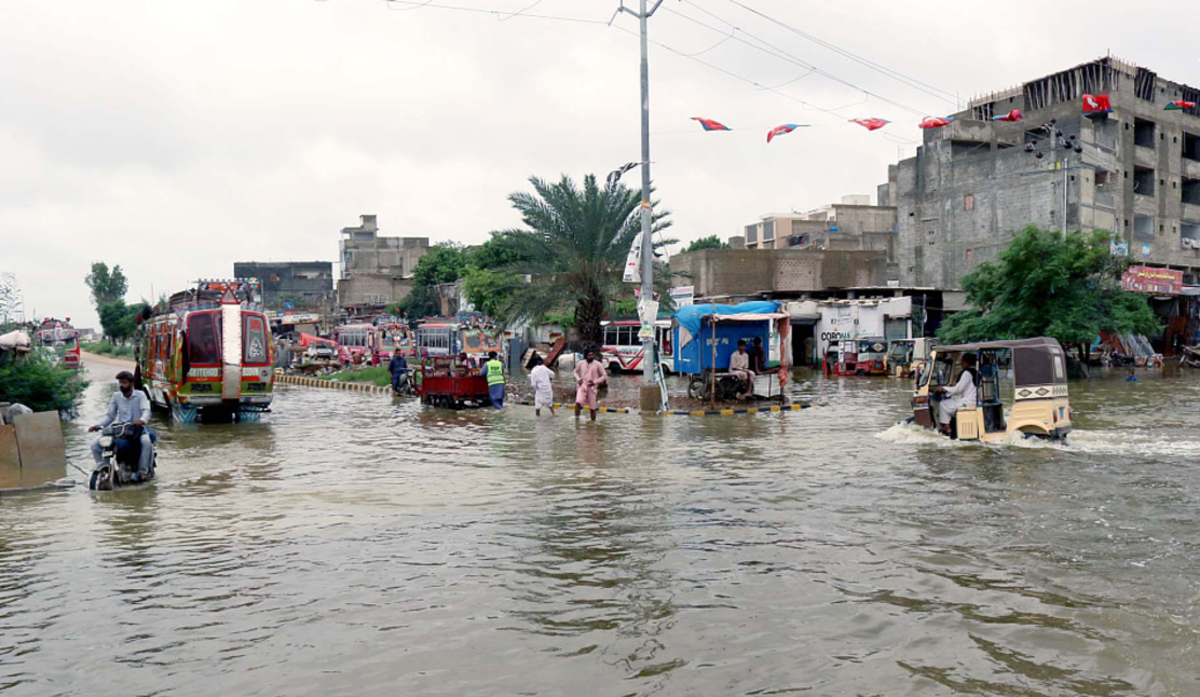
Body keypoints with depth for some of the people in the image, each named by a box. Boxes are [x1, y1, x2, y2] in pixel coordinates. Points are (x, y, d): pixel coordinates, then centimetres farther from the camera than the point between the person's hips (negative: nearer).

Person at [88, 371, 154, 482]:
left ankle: (143, 471, -26)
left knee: (146, 441, -37)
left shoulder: (140, 395, -2)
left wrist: (142, 420, -41)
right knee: (95, 445, -10)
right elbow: (110, 415, 9)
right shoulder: (116, 396, 9)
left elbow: (146, 410, -17)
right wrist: (99, 425, -9)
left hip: (137, 429, -4)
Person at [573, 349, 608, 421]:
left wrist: (595, 382, -16)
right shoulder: (581, 363, 2)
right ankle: (576, 419, -14)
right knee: (578, 402, -23)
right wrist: (578, 379, 0)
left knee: (592, 408, 5)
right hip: (582, 386, 1)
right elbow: (575, 371, 19)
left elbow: (604, 376, -5)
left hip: (592, 387, -1)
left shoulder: (598, 364, -6)